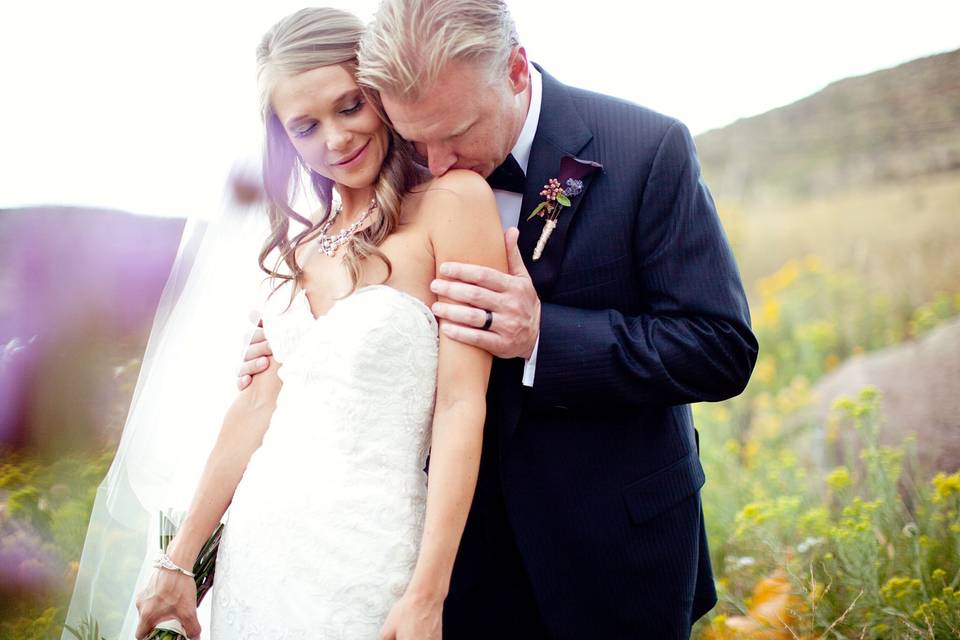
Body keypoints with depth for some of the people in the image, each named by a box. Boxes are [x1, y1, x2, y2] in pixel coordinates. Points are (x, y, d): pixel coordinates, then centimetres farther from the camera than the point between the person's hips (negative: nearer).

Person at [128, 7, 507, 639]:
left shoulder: (452, 200, -10)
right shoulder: (303, 243, 8)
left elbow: (463, 403, -14)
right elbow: (260, 402, 9)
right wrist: (179, 563, 9)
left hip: (363, 555, -5)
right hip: (255, 547, 5)